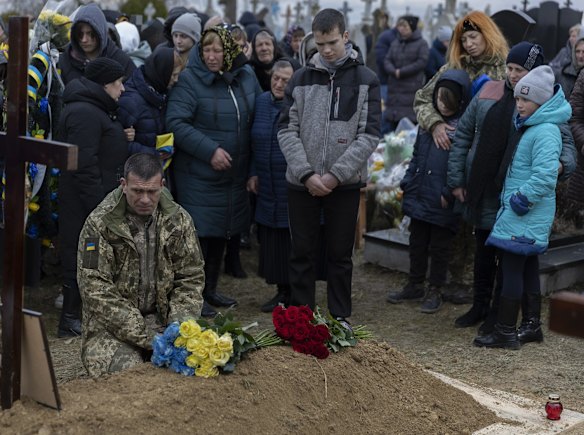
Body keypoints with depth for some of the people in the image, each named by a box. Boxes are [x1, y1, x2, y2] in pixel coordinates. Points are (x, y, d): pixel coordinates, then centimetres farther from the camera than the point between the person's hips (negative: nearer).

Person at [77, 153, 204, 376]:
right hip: (112, 325, -3)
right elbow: (96, 290, -14)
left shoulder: (179, 220, 3)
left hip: (162, 318, 3)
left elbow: (191, 279, 7)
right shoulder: (99, 224, -9)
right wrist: (145, 336, -19)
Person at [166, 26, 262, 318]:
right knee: (199, 233, -4)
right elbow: (176, 123, -18)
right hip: (199, 176, -6)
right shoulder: (189, 79, -12)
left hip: (234, 175, 6)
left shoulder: (246, 76, 5)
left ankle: (210, 290, 30)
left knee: (221, 234, 15)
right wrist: (210, 150, -23)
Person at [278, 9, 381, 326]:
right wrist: (306, 173, -12)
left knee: (340, 254, 7)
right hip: (302, 182, 1)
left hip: (345, 183, -1)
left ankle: (340, 318, 19)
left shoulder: (366, 80, -1)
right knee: (302, 253, 7)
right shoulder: (301, 78, 4)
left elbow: (369, 135, -6)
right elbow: (286, 130, 0)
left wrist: (335, 175, -14)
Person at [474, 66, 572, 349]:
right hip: (523, 214, 10)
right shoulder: (527, 126, 13)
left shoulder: (546, 132, -17)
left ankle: (505, 333, 2)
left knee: (511, 270, -5)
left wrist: (520, 200, -19)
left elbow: (545, 177, -26)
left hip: (525, 217, -10)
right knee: (528, 269, 16)